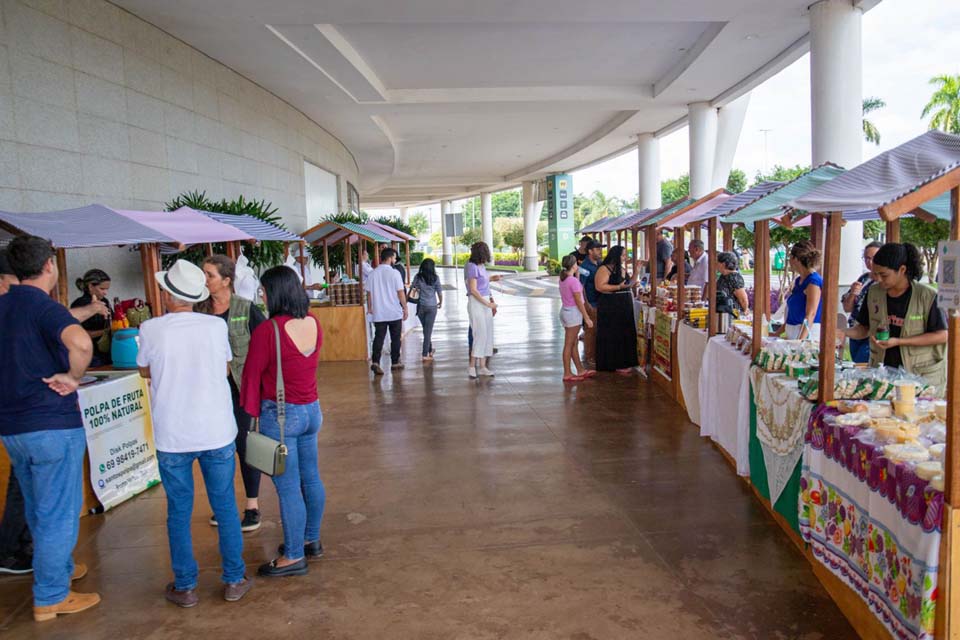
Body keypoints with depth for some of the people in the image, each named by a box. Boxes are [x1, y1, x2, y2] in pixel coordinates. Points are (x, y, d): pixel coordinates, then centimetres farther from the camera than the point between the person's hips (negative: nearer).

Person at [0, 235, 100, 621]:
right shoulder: (43, 306, -16)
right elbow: (80, 342, -38)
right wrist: (73, 377, -21)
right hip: (52, 424, -8)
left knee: (37, 509, 21)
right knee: (58, 513, 2)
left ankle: (59, 568, 38)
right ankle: (50, 598, 11)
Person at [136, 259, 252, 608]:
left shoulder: (151, 329, -9)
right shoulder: (216, 326, -6)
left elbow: (145, 371, 9)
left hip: (172, 437, -1)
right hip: (217, 432, 1)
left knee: (178, 512, 13)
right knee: (225, 507, 12)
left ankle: (185, 587, 22)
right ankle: (234, 581, 21)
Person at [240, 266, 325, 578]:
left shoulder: (268, 331, -19)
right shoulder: (313, 323, 1)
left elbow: (252, 376, -13)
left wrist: (250, 415, -2)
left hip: (280, 414, -7)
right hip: (311, 409, 8)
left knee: (288, 487, 2)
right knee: (311, 478, 18)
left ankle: (294, 557, 13)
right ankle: (311, 540, 33)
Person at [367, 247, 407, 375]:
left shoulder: (373, 273, 2)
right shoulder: (394, 273, -11)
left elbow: (369, 292, 6)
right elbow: (400, 292, -11)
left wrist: (370, 307, 18)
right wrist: (405, 308, -3)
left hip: (379, 313, 3)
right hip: (395, 313, -3)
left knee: (378, 338, 4)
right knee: (395, 338, 10)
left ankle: (375, 362, -10)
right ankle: (395, 362, 18)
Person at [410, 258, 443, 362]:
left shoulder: (418, 277, -3)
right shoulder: (435, 278, -6)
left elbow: (412, 288, -2)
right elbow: (440, 292, -2)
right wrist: (440, 303, 14)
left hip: (421, 306, 2)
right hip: (432, 307, -2)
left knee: (426, 329, 18)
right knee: (428, 330, 1)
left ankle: (429, 350, 31)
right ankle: (425, 354, -2)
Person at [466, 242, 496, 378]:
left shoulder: (481, 267, 12)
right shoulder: (472, 267, -13)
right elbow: (473, 290, -17)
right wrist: (488, 304, -14)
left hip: (485, 303, 8)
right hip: (476, 304, -8)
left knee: (488, 335, 5)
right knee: (480, 335, -10)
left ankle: (482, 367, 9)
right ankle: (472, 366, -2)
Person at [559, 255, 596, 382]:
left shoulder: (563, 279, 7)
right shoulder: (573, 281, -18)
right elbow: (579, 301, -18)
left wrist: (577, 274, 13)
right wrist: (587, 318, -13)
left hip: (565, 310, 9)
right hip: (573, 312, -9)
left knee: (574, 343, 16)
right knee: (569, 344, -2)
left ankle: (580, 370, 25)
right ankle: (567, 374, 5)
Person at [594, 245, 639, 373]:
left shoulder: (622, 269, 17)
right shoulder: (604, 269, -10)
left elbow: (628, 283, 28)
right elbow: (600, 286, -21)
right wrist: (618, 287, -25)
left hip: (625, 307, 8)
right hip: (610, 308, -8)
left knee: (625, 335, 9)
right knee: (613, 337, -2)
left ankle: (624, 362, 17)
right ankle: (615, 364, 4)